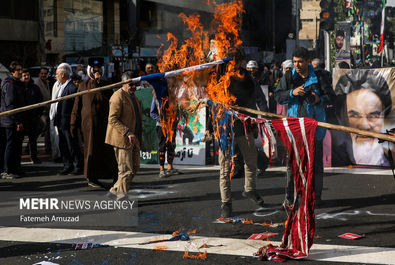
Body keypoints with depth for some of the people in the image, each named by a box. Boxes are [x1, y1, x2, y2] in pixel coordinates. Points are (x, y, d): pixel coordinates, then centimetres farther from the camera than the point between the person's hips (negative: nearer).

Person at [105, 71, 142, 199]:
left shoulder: (132, 95, 17)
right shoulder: (118, 97, -13)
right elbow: (112, 119, -19)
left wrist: (138, 135, 21)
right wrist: (127, 133, -24)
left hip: (133, 139, 9)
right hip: (122, 139, -9)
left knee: (135, 167, 10)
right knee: (126, 170, -6)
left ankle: (115, 189, 22)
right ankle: (122, 196, 3)